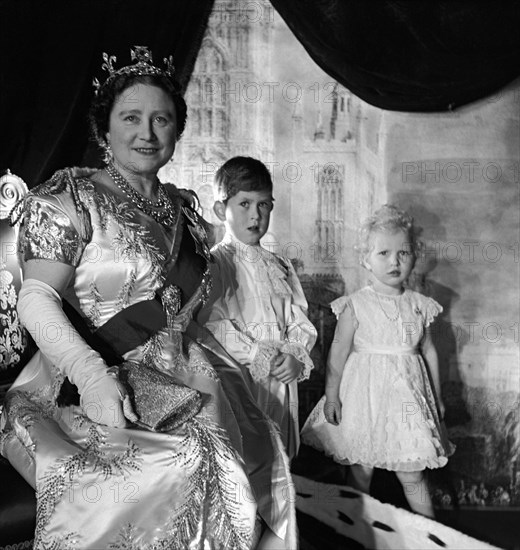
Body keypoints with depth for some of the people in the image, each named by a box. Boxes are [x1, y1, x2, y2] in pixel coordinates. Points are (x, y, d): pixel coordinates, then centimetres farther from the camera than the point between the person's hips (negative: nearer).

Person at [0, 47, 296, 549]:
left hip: (178, 383, 6)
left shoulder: (183, 207, 15)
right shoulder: (73, 198, -3)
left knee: (256, 448, -13)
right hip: (93, 390, -5)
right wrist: (92, 374, -26)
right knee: (184, 462, -26)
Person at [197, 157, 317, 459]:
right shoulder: (214, 263, -6)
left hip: (283, 383, 6)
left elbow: (301, 323, 10)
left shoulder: (280, 266, 14)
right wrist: (262, 358, -17)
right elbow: (213, 327, -15)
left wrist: (295, 357, -9)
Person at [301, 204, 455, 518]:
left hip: (406, 395, 2)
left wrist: (437, 397, 16)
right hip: (365, 394, -2)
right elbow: (339, 352, -6)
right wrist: (332, 395, -6)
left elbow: (429, 351, 11)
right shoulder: (355, 305, -9)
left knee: (412, 473, 7)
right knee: (361, 468, 10)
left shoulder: (420, 306, 2)